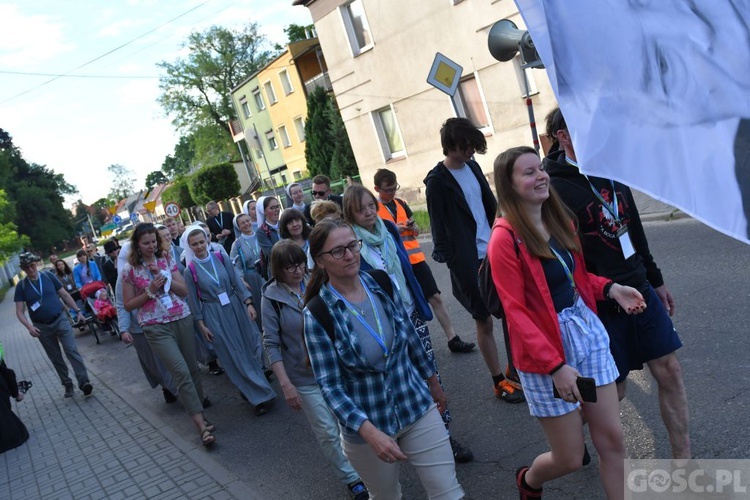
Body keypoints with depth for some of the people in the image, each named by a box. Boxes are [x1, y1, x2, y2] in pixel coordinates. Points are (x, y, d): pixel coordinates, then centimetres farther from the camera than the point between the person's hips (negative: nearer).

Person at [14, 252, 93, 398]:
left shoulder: (48, 276, -2)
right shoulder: (21, 286, -3)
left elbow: (65, 295, 5)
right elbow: (19, 312, -5)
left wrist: (78, 311, 1)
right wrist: (29, 326, -22)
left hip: (60, 320, -1)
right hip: (42, 327, 1)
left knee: (72, 351, -13)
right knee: (56, 358, 10)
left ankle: (84, 382, -17)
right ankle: (68, 384, 20)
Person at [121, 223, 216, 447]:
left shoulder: (167, 260, 6)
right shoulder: (130, 270, -1)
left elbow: (184, 290, 3)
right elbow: (128, 305, 2)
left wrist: (163, 274, -10)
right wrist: (150, 290, -11)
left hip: (182, 319, 4)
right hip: (156, 327, -4)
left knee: (192, 367, 11)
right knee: (181, 371, -15)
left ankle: (198, 403, 36)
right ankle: (202, 425, -14)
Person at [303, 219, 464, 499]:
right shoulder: (316, 315, -17)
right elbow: (330, 386, -18)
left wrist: (433, 382, 17)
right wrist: (369, 432, -29)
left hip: (418, 406, 3)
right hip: (365, 424, -3)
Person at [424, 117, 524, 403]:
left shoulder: (472, 167, 8)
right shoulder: (437, 181, -12)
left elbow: (491, 206, 14)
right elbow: (440, 231, -12)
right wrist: (455, 266, -15)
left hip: (495, 252, 6)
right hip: (469, 262, -6)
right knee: (484, 322, 6)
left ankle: (515, 368, 31)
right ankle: (499, 382, 20)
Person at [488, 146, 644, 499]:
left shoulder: (558, 220, 7)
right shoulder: (505, 239, -17)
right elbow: (515, 312, -18)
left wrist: (610, 289, -3)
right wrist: (555, 365, -23)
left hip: (587, 331, 7)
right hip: (545, 350, -7)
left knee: (612, 440, 9)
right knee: (570, 459, 7)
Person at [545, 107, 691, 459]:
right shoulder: (555, 189, -18)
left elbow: (633, 229, 16)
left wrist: (655, 279, 20)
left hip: (641, 291, 7)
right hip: (601, 307, -7)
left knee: (669, 372, 9)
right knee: (613, 390, 5)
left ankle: (683, 460, 24)